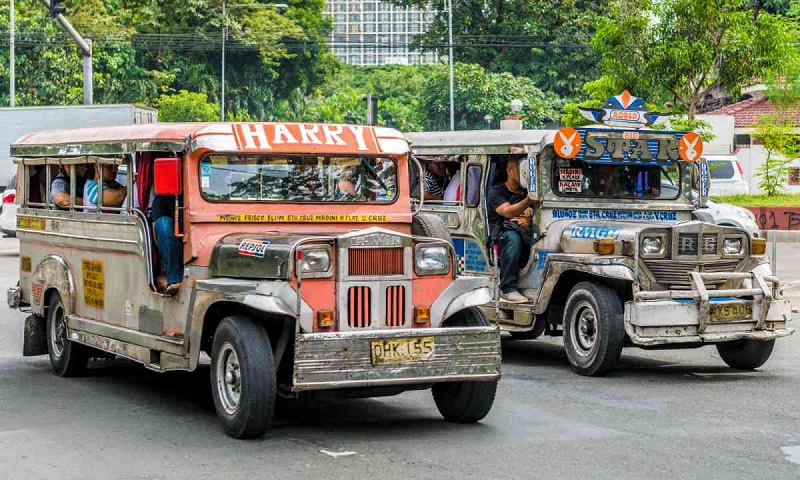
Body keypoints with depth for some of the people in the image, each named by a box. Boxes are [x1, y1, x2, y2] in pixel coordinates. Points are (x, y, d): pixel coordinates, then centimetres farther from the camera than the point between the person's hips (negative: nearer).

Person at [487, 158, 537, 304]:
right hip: (502, 236, -4)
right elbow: (507, 212, -13)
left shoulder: (528, 192, 25)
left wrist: (529, 220, -3)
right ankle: (508, 289, -40)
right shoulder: (496, 191, 7)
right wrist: (528, 201, -29)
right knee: (513, 238, -40)